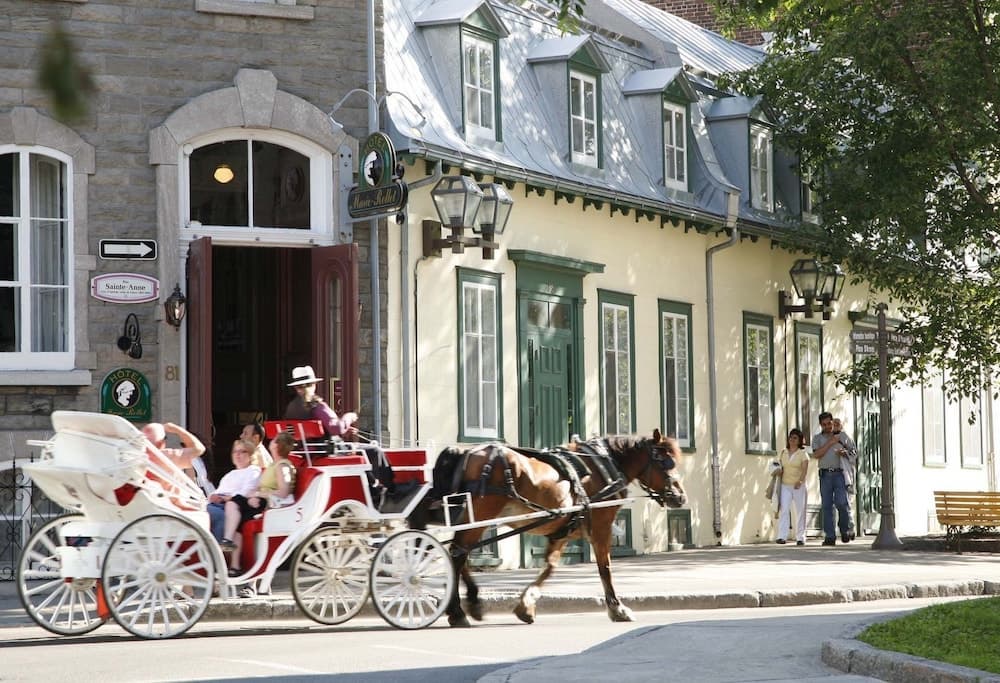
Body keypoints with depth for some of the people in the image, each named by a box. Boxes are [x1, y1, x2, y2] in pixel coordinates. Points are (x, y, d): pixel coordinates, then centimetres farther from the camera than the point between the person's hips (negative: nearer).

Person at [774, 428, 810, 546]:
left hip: (799, 486, -2)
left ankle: (800, 537, 9)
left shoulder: (803, 453, 1)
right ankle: (782, 536, -18)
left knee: (800, 511, 2)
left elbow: (804, 469, -12)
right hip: (785, 485, 2)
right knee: (784, 509, -12)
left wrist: (800, 481, -28)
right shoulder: (783, 453, 12)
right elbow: (779, 469, 14)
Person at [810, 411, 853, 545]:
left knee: (841, 503, -13)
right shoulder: (817, 438, 11)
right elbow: (816, 454, -5)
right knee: (826, 506, -3)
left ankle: (845, 529, 9)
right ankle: (830, 536, -2)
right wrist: (830, 443, -8)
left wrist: (844, 452, -3)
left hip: (839, 473, -1)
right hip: (825, 474, 1)